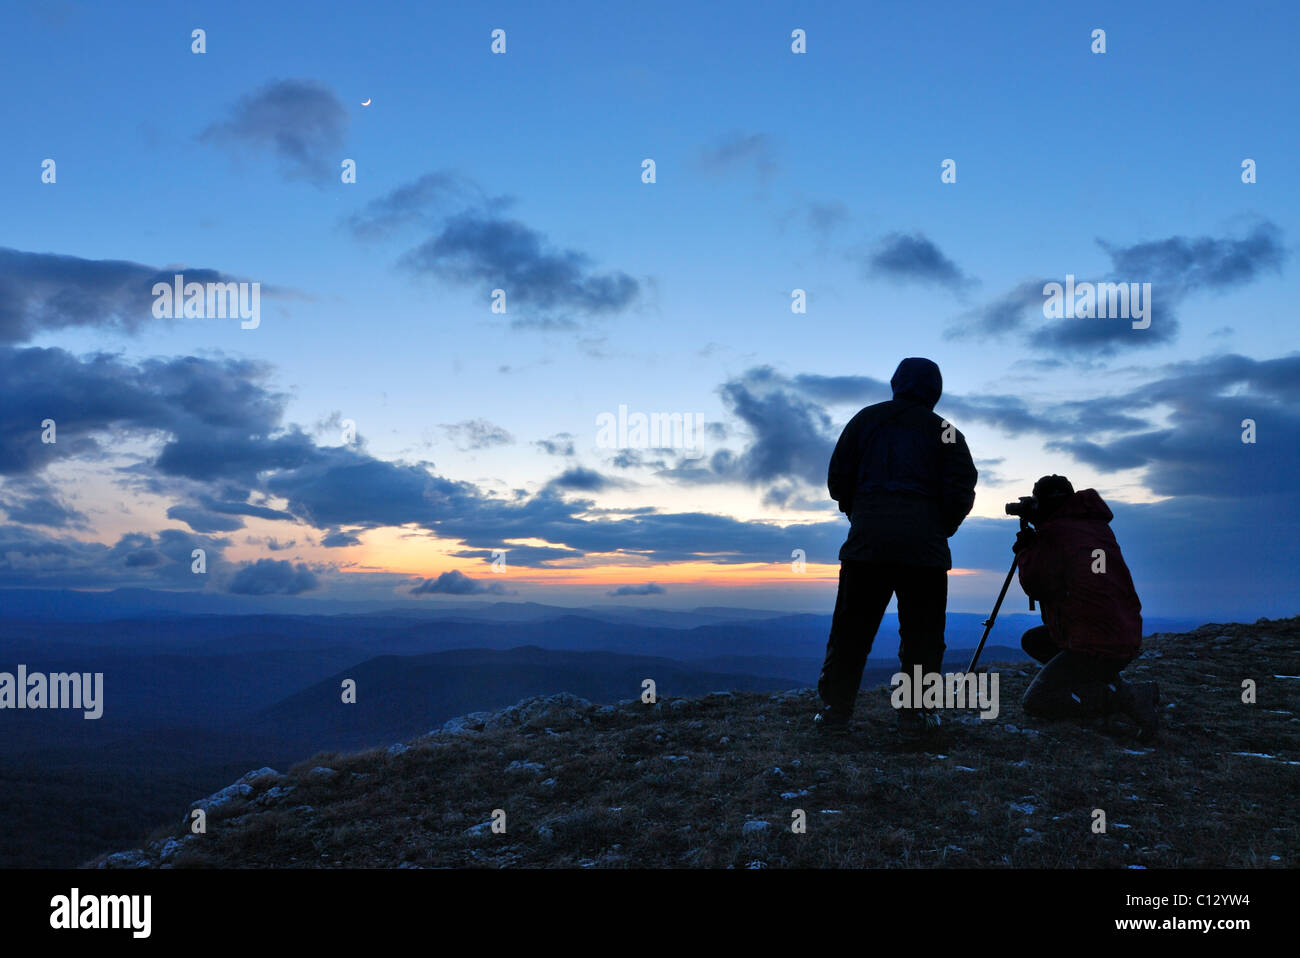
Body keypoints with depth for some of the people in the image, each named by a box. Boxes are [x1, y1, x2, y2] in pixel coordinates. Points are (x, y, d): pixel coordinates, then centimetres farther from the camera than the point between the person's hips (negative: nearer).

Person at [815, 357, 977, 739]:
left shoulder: (866, 419, 12)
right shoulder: (945, 431, 9)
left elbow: (837, 479, 10)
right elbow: (961, 494, 2)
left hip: (867, 540, 1)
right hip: (924, 546, -1)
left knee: (850, 629, 6)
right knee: (921, 633, 7)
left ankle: (835, 708, 7)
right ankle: (915, 714, 7)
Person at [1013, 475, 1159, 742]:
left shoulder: (1054, 533, -13)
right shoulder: (1097, 525, 14)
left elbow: (1035, 586, -7)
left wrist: (1024, 550, 7)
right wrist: (1032, 547, 22)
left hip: (1099, 646, -10)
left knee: (1035, 702, -8)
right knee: (1032, 640, 23)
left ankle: (1128, 698, -16)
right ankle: (1110, 682, 10)